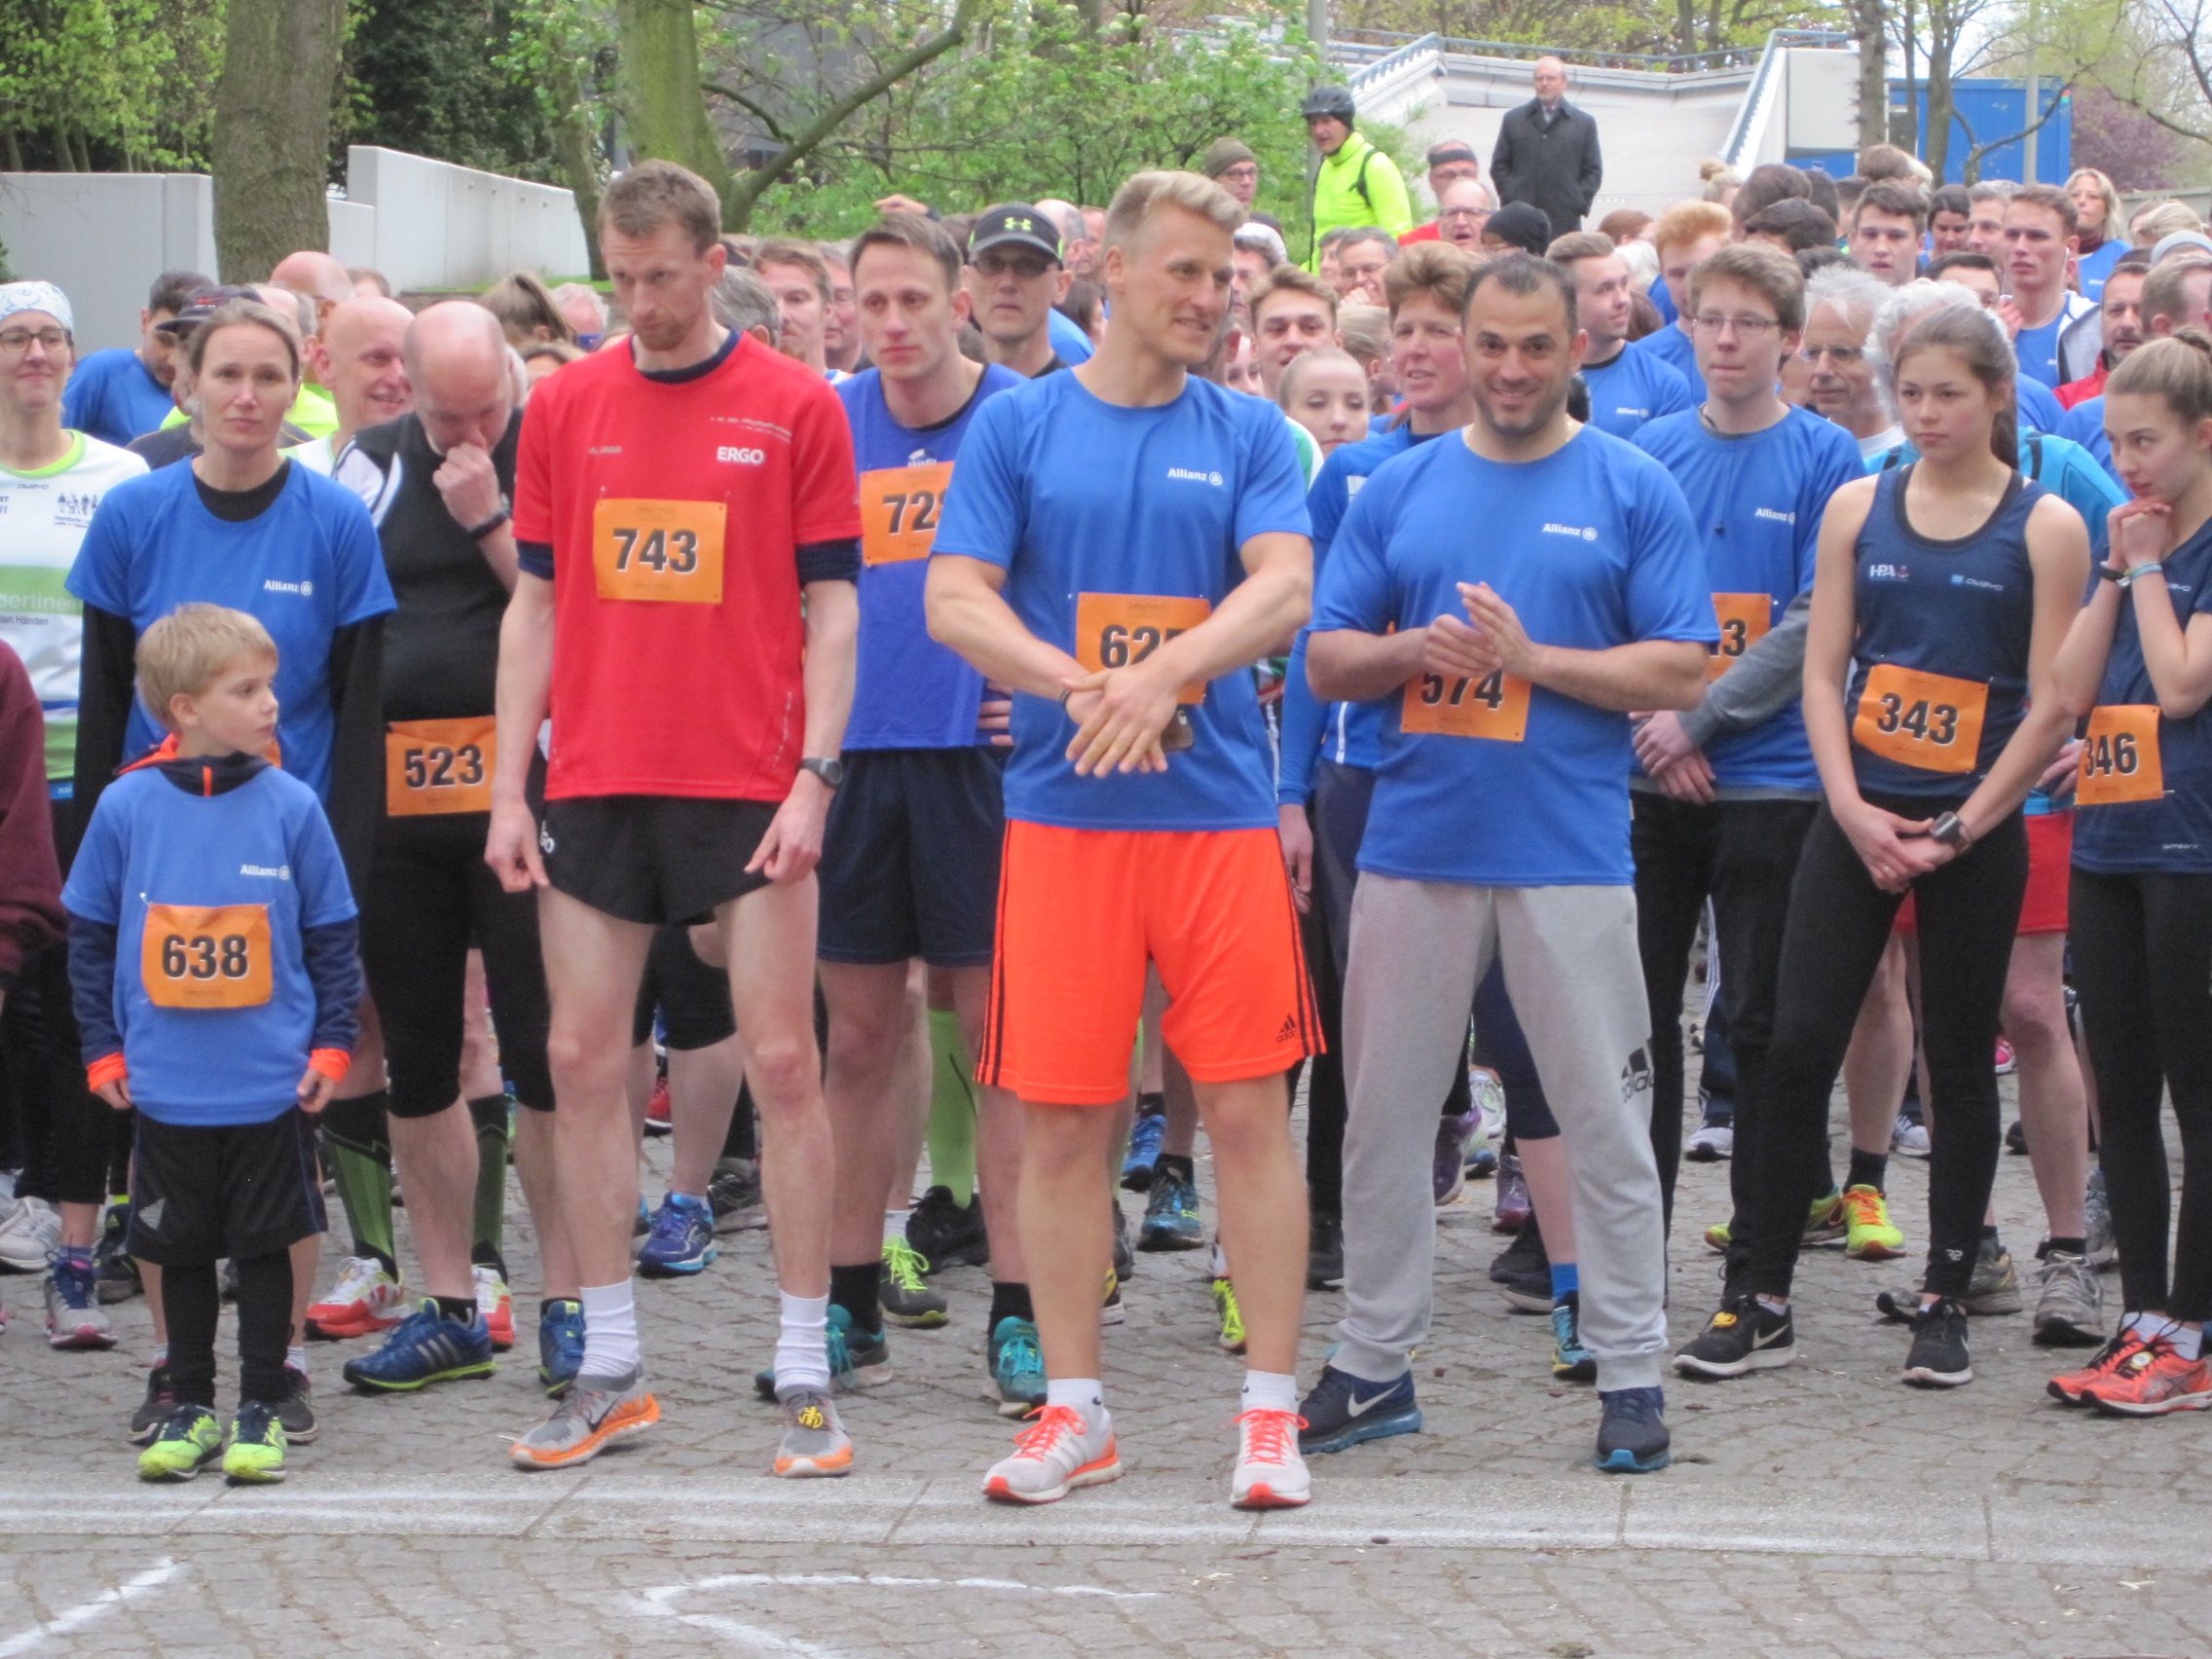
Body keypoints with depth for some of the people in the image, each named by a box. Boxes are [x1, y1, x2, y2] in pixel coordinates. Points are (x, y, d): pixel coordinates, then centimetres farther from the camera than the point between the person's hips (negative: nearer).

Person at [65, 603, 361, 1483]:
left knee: (265, 1244, 5)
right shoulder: (127, 807, -2)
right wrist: (102, 1050, 4)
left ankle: (262, 1409, 15)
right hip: (166, 1089, 1)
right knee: (183, 1249, 10)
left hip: (273, 1086, -1)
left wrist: (330, 1045, 0)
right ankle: (190, 1406, 22)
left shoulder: (291, 807, -3)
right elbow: (90, 938, 7)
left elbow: (332, 938, 4)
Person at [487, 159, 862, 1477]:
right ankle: (610, 1371, 14)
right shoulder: (565, 408, 8)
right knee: (584, 1062, 4)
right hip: (594, 787, 3)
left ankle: (807, 1371, 4)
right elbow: (536, 604, 11)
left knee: (783, 1063, -3)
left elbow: (831, 606, -1)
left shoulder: (796, 407, -1)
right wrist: (511, 787, 5)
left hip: (751, 790, -3)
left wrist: (815, 776, -10)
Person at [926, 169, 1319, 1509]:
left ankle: (1272, 1409, 5)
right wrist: (1084, 688, -16)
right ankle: (1075, 1410, 12)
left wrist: (1163, 675, -21)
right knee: (1063, 1122, 2)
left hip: (1221, 810, 0)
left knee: (1249, 1108, -1)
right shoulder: (1020, 427, 6)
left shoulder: (1249, 435, 7)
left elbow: (1284, 592, -6)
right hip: (1063, 813, 0)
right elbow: (956, 603, -2)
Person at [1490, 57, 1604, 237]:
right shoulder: (1514, 119, 14)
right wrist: (1510, 197, -1)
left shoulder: (1584, 124, 13)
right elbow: (1499, 166, 12)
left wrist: (1579, 203, -2)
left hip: (1565, 221, 0)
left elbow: (1593, 171, 11)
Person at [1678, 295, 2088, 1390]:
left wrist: (1957, 831, -10)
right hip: (1857, 816, 2)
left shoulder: (2045, 528, -2)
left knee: (1960, 1063, 5)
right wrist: (1853, 810, -8)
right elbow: (1823, 671, 5)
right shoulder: (1859, 507, 6)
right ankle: (1761, 1301, 2)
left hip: (1975, 829, -2)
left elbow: (2051, 705, -5)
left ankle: (1944, 1303, 14)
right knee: (1797, 1047, -4)